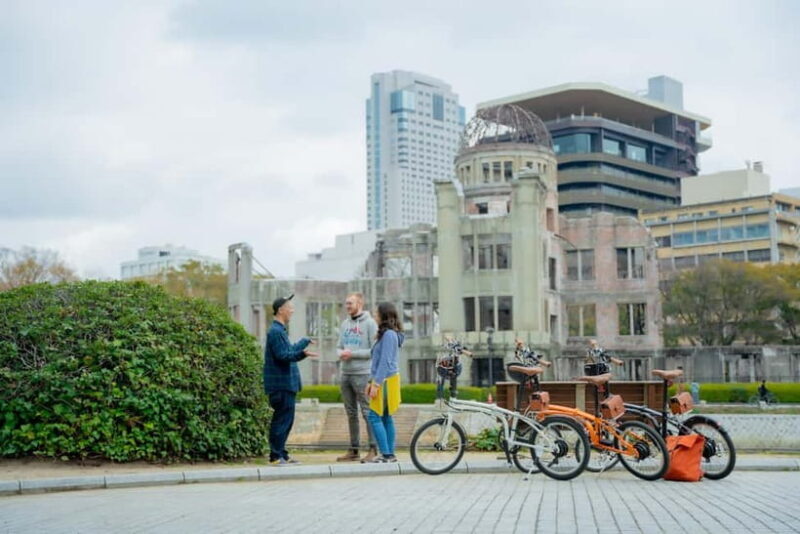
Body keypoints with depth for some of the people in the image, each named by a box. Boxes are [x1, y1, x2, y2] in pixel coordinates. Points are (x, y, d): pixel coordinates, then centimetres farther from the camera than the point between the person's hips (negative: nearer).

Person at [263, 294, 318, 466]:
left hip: (286, 383, 11)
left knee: (285, 420, 13)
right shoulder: (275, 331, -15)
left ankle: (281, 454, 19)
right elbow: (283, 355, -23)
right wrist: (302, 354, -34)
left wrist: (305, 341, 39)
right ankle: (276, 456, -2)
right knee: (282, 420, -6)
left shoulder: (280, 330, 18)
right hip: (281, 383, -11)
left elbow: (290, 351, 27)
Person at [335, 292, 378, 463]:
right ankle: (353, 450, 18)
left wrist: (353, 354, -16)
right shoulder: (345, 323, 14)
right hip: (345, 374, 7)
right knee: (351, 414, 11)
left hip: (362, 374, -7)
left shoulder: (369, 323, -7)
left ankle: (373, 450, 0)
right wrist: (341, 353, -4)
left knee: (368, 412, -4)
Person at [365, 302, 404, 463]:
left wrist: (376, 384, -19)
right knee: (385, 417, 10)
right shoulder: (386, 334, 15)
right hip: (384, 380, 10)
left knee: (374, 416, -9)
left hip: (385, 380, -10)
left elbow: (385, 362, -19)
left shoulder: (389, 335, -15)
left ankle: (386, 454, -9)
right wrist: (372, 382, 20)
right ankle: (390, 454, 14)